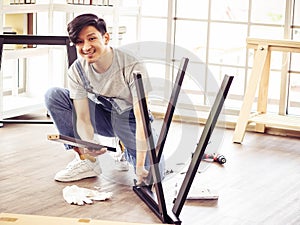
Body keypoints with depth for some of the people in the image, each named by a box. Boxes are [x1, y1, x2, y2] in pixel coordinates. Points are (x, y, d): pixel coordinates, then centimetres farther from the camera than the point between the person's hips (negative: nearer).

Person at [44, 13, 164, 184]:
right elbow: (83, 117, -18)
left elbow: (141, 120, -33)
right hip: (103, 118, 4)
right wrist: (89, 145, -41)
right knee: (53, 95, -16)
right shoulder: (76, 71, -17)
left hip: (131, 120, -3)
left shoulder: (133, 67, -29)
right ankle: (86, 161, -9)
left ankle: (128, 150, 12)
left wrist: (140, 166, -39)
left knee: (151, 174, -26)